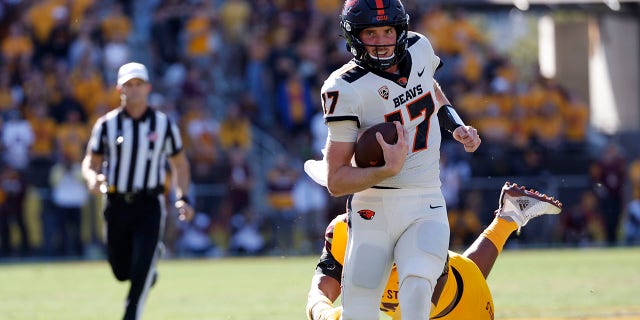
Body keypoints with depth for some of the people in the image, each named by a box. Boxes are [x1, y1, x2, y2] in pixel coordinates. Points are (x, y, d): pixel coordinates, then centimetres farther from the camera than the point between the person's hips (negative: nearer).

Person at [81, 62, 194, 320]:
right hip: (116, 205, 1)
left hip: (149, 206, -1)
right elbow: (90, 161, 6)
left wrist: (182, 198, -1)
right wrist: (92, 177, -17)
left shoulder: (164, 124, 2)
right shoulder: (107, 124, 1)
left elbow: (179, 164, 12)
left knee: (141, 270, -15)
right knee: (122, 272, 9)